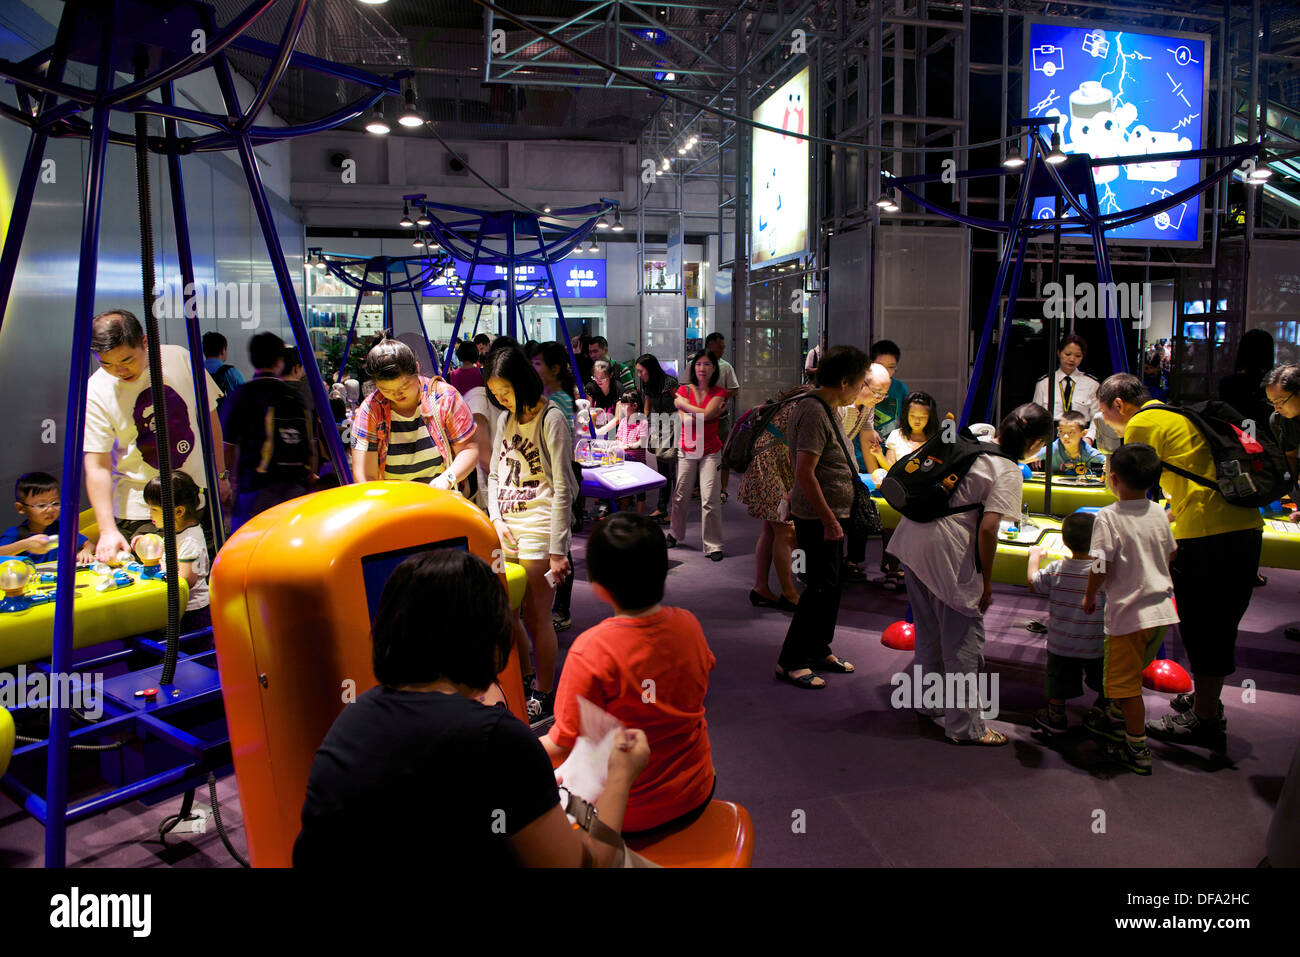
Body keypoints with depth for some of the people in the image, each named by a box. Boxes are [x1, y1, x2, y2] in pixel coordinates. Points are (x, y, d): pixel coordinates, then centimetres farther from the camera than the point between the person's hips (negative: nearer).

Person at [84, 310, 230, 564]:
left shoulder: (179, 359, -5)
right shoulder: (96, 393, -11)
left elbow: (209, 417, 8)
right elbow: (97, 467, -12)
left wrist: (221, 475, 11)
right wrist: (108, 530, -21)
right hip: (139, 513, -2)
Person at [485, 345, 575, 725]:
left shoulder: (551, 420, -9)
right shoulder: (505, 420, 13)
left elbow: (563, 490, -12)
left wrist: (557, 551, -15)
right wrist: (496, 519, 2)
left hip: (538, 529, -7)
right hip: (506, 529, 7)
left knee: (536, 616, -2)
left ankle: (544, 695, 15)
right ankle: (525, 680, 32)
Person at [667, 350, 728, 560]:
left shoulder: (719, 392, 0)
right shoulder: (683, 390, 2)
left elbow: (705, 414, -17)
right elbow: (684, 420, -11)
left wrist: (683, 403, -7)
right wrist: (711, 413, -13)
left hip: (710, 452, -1)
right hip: (686, 449, 2)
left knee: (710, 499, -9)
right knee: (679, 496, 5)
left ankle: (713, 545, 0)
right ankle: (675, 533, 28)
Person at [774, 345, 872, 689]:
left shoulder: (826, 408, 12)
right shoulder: (814, 412, -21)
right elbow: (804, 472, -27)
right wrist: (829, 520, -24)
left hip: (830, 513, 10)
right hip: (818, 517, -10)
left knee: (830, 586, 17)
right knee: (822, 588, -5)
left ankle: (819, 650, 29)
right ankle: (790, 661, 4)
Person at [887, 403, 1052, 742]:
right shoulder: (1009, 473, -10)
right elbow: (988, 529, -18)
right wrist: (987, 581, -7)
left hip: (911, 536, 9)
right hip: (945, 551, -8)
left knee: (928, 628, 22)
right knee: (964, 639, 4)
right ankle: (965, 726, 13)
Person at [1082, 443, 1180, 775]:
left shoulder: (1108, 517, -16)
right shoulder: (1158, 513, 3)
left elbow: (1101, 567, -18)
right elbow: (1170, 555, 15)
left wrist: (1089, 597, -1)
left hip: (1128, 612, -7)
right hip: (1161, 608, 7)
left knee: (1126, 681, 4)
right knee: (1131, 672, 24)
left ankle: (1137, 750, 11)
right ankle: (1114, 719, 40)